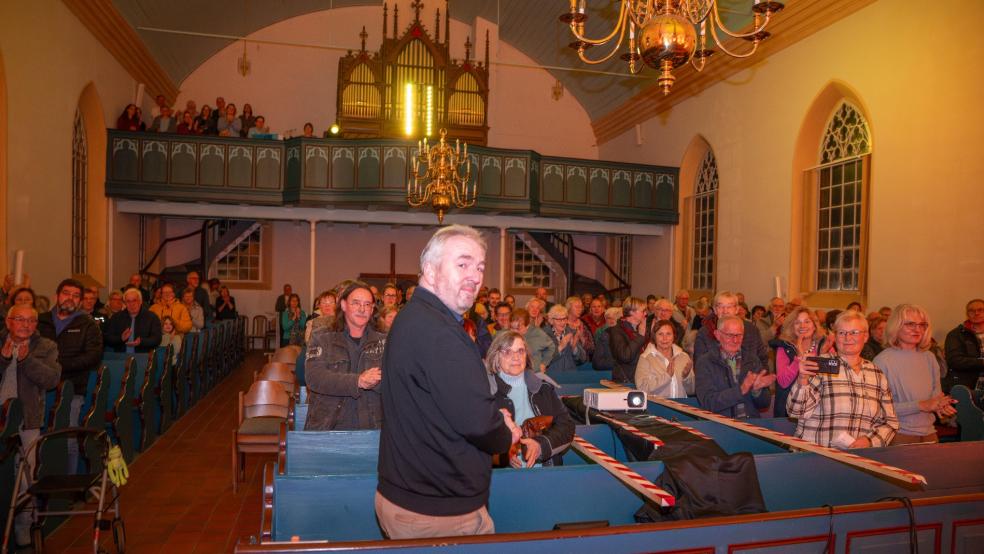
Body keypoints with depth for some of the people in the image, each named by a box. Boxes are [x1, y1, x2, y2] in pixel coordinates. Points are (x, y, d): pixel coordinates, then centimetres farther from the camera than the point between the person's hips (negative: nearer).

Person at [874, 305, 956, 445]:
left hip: (929, 434, 6)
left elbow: (937, 393, 15)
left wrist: (941, 406, -7)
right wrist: (921, 405, -20)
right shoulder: (883, 360, -14)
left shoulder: (929, 357, 9)